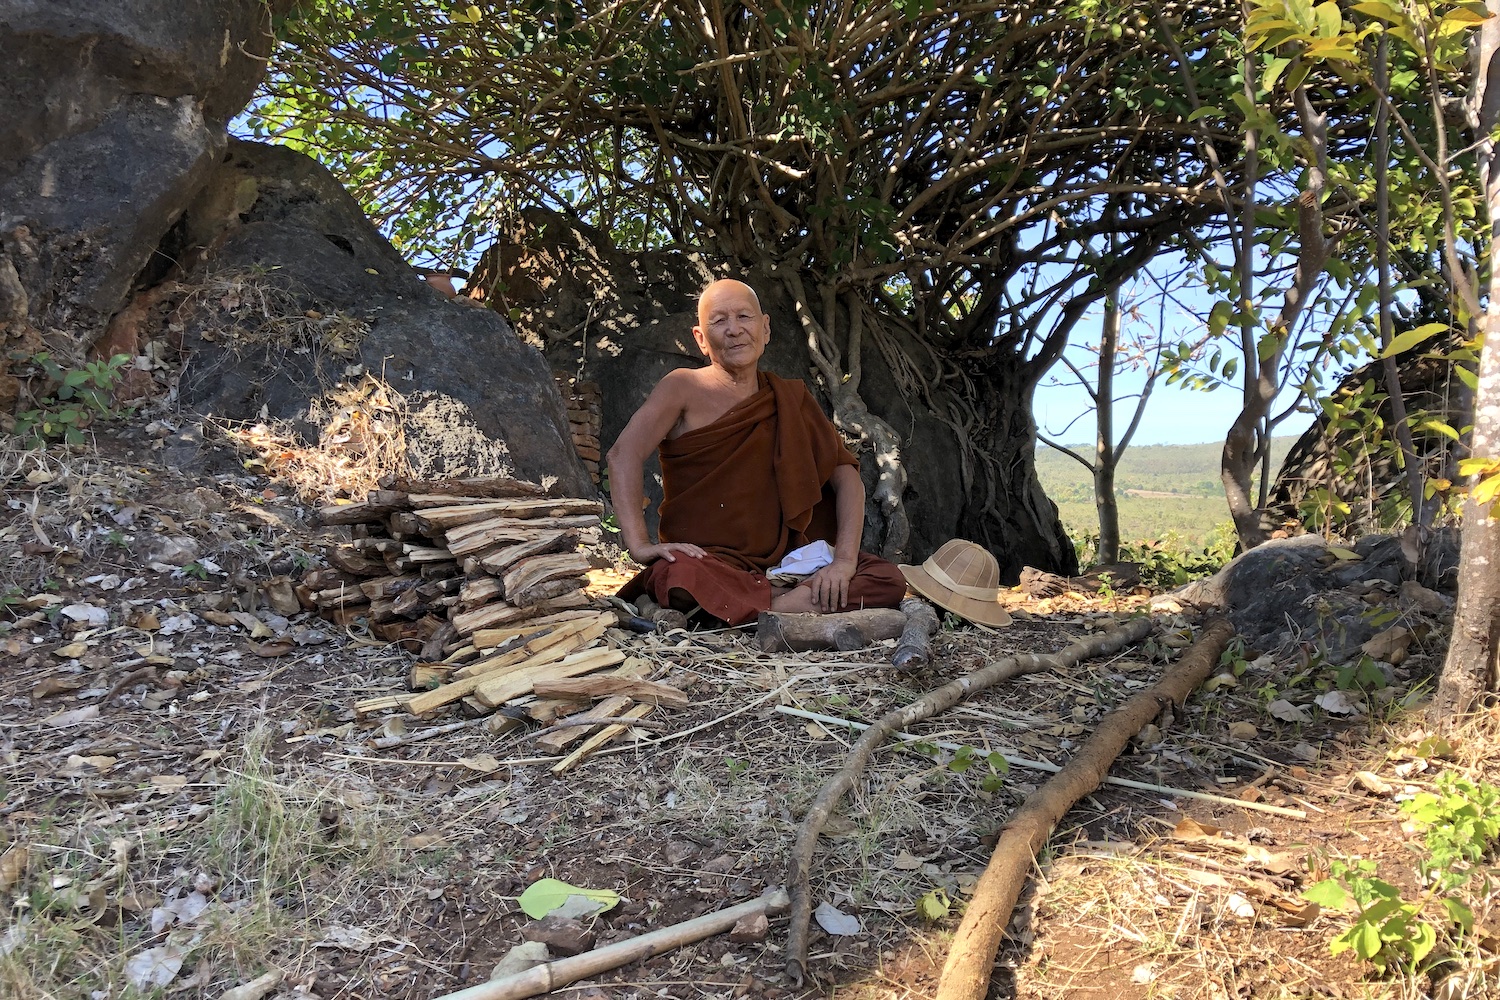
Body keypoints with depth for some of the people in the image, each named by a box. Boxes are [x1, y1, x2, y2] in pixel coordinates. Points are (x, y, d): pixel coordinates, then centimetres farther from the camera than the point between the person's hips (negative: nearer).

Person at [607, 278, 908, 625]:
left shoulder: (791, 400, 13)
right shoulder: (685, 388, 1)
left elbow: (846, 477, 5)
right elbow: (624, 454, -13)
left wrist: (844, 561, -11)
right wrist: (640, 544, -27)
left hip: (779, 561, 4)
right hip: (705, 561, -4)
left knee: (889, 579, -16)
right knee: (681, 578, -39)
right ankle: (806, 600, -20)